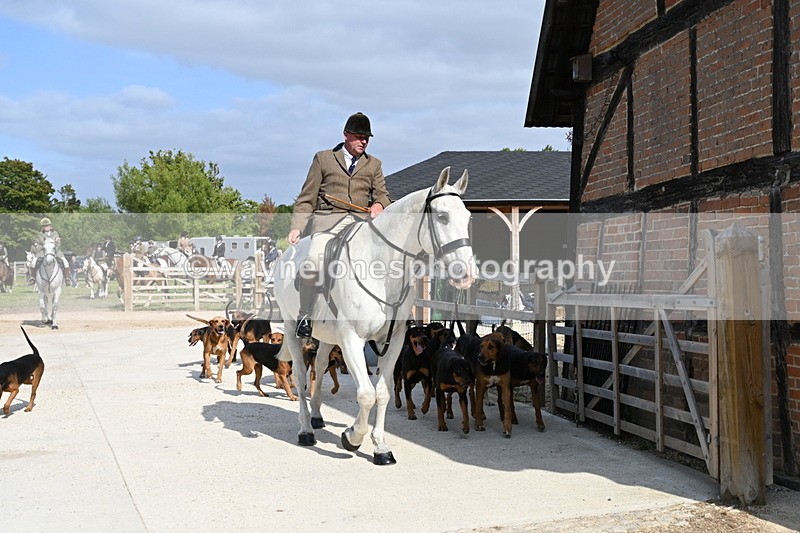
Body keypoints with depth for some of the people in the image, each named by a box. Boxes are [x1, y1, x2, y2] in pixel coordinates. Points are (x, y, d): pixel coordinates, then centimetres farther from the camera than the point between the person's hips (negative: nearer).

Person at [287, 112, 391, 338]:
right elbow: (306, 198, 13)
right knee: (314, 258, -31)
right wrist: (297, 226, 0)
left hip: (361, 220, 3)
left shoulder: (374, 164, 24)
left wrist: (378, 205, -8)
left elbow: (382, 195, 17)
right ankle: (305, 316, -18)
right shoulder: (323, 158, 16)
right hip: (327, 219, -2)